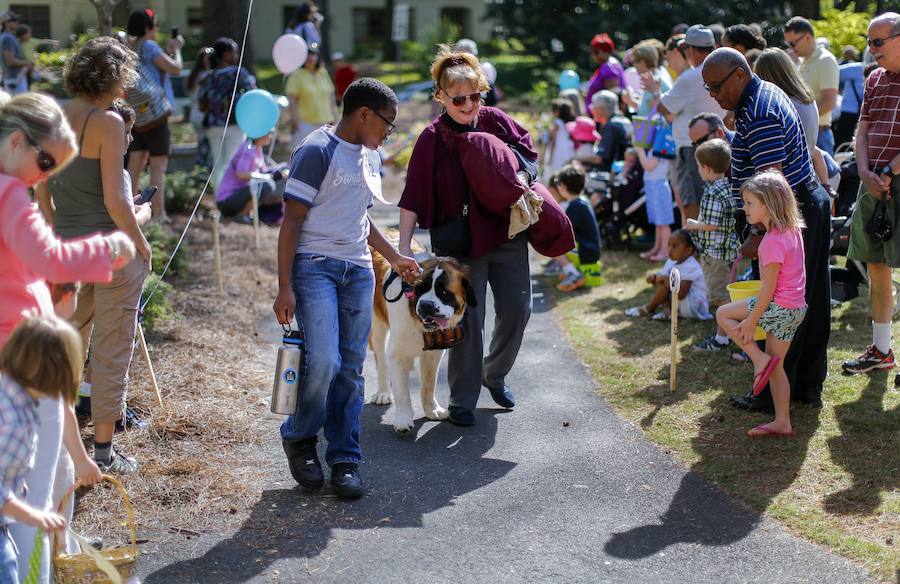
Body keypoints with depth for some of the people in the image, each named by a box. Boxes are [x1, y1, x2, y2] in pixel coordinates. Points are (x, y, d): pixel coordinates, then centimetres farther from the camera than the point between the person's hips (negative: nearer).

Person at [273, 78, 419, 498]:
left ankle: (345, 460, 11)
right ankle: (298, 439, 9)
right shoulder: (317, 152, -9)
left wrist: (393, 258, 32)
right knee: (324, 361, -17)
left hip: (358, 272, 7)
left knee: (351, 369, 3)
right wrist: (285, 287, -15)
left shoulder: (369, 158, 16)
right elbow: (292, 220, -11)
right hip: (315, 266, -7)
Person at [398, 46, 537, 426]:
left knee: (517, 309, 6)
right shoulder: (432, 139, -9)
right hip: (462, 243, -4)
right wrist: (404, 245, -14)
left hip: (508, 234, 4)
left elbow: (528, 150, 15)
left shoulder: (495, 121, -1)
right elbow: (413, 197, -9)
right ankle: (462, 401, 10)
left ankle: (495, 374, 31)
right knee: (468, 320, -3)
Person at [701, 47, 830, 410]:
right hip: (812, 203, 11)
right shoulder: (768, 95, 13)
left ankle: (774, 395, 2)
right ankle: (808, 385, 21)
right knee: (811, 301, 13)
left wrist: (759, 236, -25)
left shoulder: (758, 115, -21)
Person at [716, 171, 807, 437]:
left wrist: (751, 320, -14)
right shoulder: (792, 231, 9)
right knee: (775, 366, 15)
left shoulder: (772, 241, -20)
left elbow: (769, 287, -20)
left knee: (723, 314, 4)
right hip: (796, 308, 9)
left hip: (779, 307, -9)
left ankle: (760, 359, -1)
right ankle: (782, 423, 19)